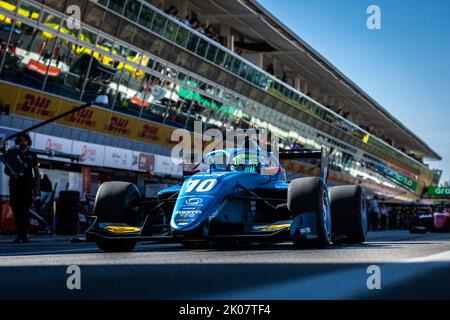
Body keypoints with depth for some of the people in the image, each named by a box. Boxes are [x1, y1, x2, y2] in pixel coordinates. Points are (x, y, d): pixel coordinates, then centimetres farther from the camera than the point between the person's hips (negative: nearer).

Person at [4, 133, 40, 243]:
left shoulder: (32, 155, 10)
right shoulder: (12, 153, 10)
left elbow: (37, 173, 11)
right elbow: (6, 170, 13)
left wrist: (37, 188, 2)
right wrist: (10, 173, -11)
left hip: (27, 186, -1)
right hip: (15, 185, 1)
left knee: (24, 210, -12)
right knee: (16, 209, -2)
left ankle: (24, 234, -12)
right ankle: (19, 234, 4)